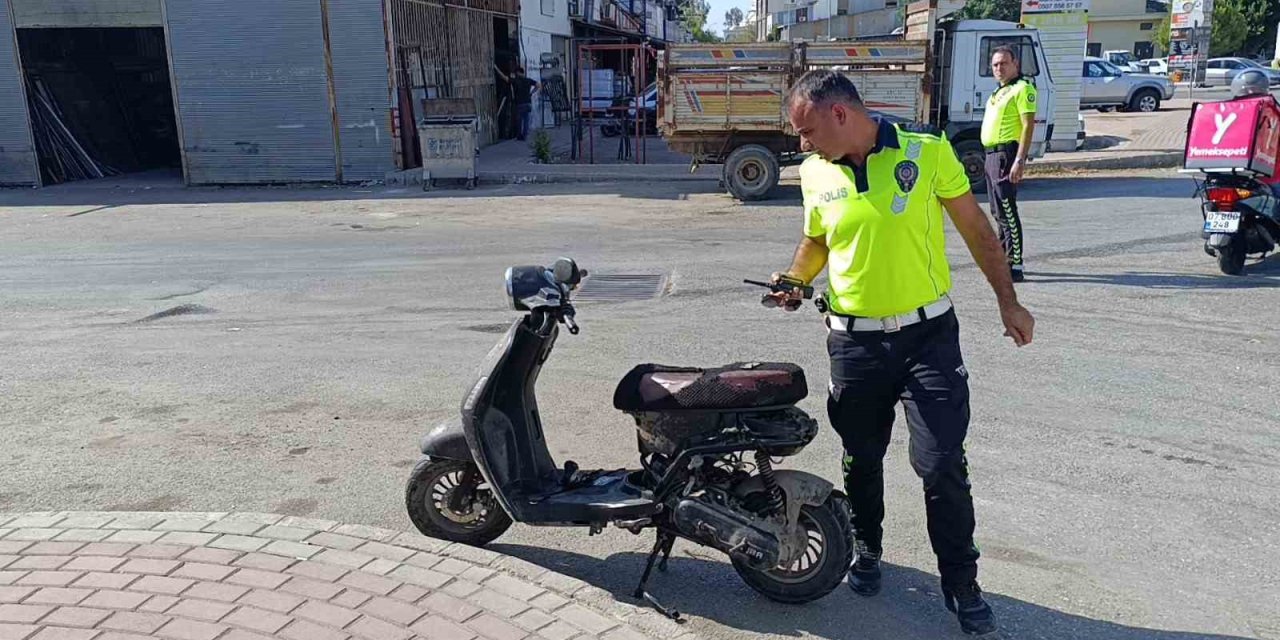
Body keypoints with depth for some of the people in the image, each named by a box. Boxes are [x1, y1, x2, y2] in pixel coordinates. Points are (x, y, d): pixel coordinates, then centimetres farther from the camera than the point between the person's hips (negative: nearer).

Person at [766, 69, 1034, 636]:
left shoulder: (926, 150, -8)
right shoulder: (814, 173, 2)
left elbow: (976, 228, 0)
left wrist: (1007, 302, 2)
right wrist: (795, 279, -2)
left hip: (927, 336, -3)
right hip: (855, 341, 3)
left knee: (942, 466, -4)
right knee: (861, 459, 16)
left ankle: (961, 585, 15)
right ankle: (866, 550, 41)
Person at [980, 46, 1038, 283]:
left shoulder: (1022, 88, -9)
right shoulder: (1000, 92, 20)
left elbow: (1028, 126, -16)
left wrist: (1020, 161, -24)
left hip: (1007, 154, -10)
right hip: (993, 154, 10)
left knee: (1007, 211, -12)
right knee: (999, 212, 15)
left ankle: (1015, 266, -11)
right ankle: (1003, 259, 24)